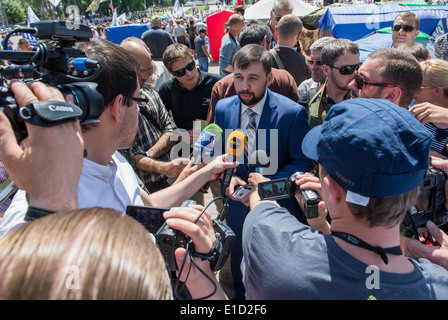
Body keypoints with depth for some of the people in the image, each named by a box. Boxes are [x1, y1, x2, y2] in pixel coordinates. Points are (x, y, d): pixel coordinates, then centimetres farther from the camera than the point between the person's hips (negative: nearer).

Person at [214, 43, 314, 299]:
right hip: (239, 204, 4)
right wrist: (229, 178, -17)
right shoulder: (223, 108, -8)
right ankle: (241, 297, 57)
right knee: (239, 269, 28)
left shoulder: (293, 112, -19)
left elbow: (303, 162, -13)